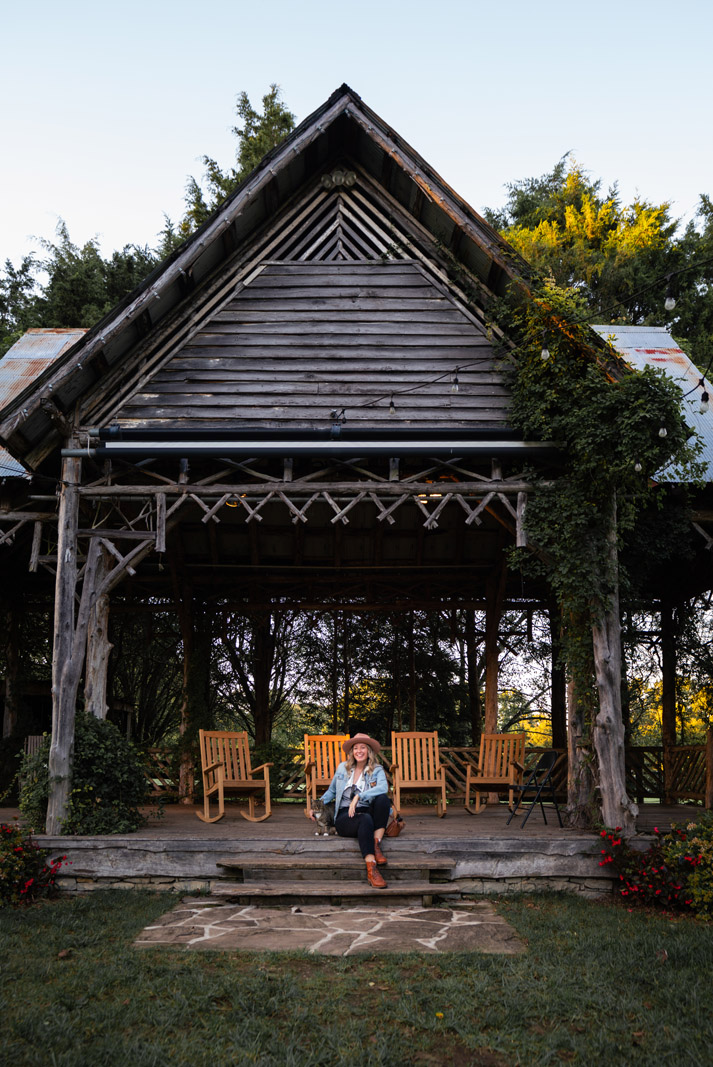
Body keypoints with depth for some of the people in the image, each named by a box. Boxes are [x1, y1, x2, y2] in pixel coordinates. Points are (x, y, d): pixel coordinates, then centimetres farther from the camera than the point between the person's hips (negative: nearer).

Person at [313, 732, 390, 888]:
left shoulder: (377, 770, 8)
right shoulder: (342, 768, 16)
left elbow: (383, 788, -16)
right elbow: (331, 791, 30)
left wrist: (358, 797, -24)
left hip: (367, 813, 1)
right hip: (345, 816, 0)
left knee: (383, 798, -31)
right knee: (365, 820, -37)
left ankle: (376, 845, -28)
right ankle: (371, 870, -46)